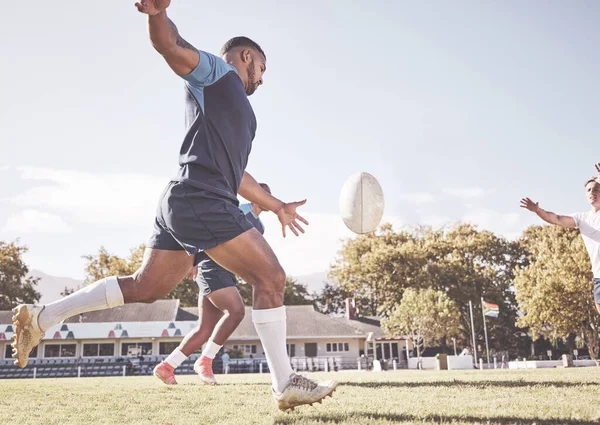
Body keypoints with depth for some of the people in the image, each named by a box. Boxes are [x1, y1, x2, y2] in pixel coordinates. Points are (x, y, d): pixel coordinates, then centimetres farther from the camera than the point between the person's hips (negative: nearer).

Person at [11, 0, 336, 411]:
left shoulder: (238, 111, 31)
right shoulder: (214, 73, 6)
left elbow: (235, 173, 36)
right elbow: (170, 45, -11)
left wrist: (277, 206, 40)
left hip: (181, 206, 10)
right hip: (202, 201, -10)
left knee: (143, 288, 10)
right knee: (271, 277, -9)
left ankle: (41, 316, 15)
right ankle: (285, 384, -6)